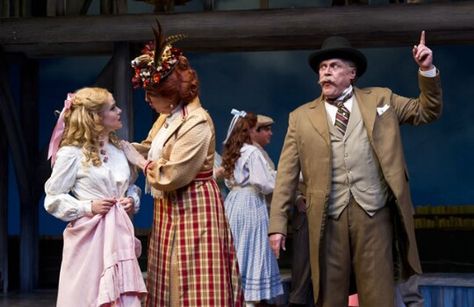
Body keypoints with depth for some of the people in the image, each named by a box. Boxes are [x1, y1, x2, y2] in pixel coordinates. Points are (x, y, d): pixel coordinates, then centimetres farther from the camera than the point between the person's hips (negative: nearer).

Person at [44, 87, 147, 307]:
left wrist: (132, 200, 0)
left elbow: (132, 185, 21)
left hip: (119, 234, 5)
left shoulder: (118, 148, 9)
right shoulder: (72, 153, -9)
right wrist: (88, 207, -14)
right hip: (88, 238, -5)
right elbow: (53, 199, -5)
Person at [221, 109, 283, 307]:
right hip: (251, 204, -7)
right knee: (252, 251, -3)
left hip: (232, 202, 8)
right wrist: (275, 176, 1)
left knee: (236, 250, 12)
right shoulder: (252, 152, -13)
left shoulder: (230, 152, 10)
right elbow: (265, 184, -17)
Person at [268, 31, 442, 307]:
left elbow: (428, 111, 18)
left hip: (374, 214, 0)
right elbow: (287, 175, 7)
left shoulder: (380, 99, 13)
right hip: (327, 219, 0)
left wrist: (427, 70, 3)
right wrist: (278, 223, 0)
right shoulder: (301, 117, 10)